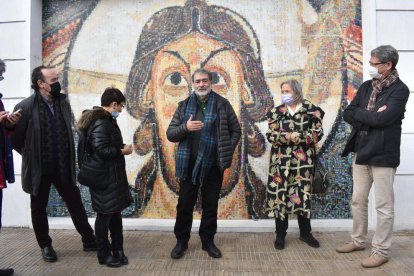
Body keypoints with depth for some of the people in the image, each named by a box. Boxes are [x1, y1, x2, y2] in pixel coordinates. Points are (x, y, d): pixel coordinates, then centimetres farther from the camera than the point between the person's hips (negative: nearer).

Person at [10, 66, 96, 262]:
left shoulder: (63, 103, 1)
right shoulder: (25, 107, -14)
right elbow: (15, 139, -6)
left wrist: (67, 157, 9)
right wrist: (32, 156, 2)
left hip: (63, 168, 3)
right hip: (39, 169, -3)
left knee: (75, 204, 11)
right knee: (39, 209, 13)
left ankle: (89, 241, 23)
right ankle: (45, 246, 31)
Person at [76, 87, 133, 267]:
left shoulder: (103, 120, 14)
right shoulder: (101, 123, -18)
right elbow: (102, 150, -25)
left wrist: (120, 147, 6)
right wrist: (123, 151, -13)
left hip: (110, 175, 10)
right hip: (103, 176, -10)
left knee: (115, 212, 14)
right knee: (105, 215, 2)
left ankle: (117, 250, 24)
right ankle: (104, 254, 15)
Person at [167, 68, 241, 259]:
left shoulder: (222, 104, 2)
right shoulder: (184, 105, 3)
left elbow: (236, 130, 8)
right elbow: (170, 134, 1)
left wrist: (227, 151, -4)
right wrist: (185, 127, -18)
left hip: (214, 165, 0)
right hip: (189, 165, 0)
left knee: (210, 205, 11)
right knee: (185, 204, 7)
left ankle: (208, 241, 27)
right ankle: (181, 241, 25)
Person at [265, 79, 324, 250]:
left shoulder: (311, 110, 2)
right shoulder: (276, 111, 6)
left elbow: (318, 133, -4)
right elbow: (270, 135, -2)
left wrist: (300, 138, -18)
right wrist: (288, 136, -17)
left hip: (303, 160, -1)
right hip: (281, 160, 1)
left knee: (303, 194, 6)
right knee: (281, 194, 2)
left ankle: (305, 233, 23)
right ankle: (280, 234, 14)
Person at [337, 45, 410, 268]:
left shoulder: (399, 90, -10)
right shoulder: (366, 87, 10)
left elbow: (382, 119, -22)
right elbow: (347, 114, 4)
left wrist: (360, 114, -6)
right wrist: (370, 118, -11)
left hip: (383, 155, -7)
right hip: (361, 152, 7)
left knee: (383, 206, 3)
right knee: (358, 201, 16)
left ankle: (381, 251, 15)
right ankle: (358, 241, 32)